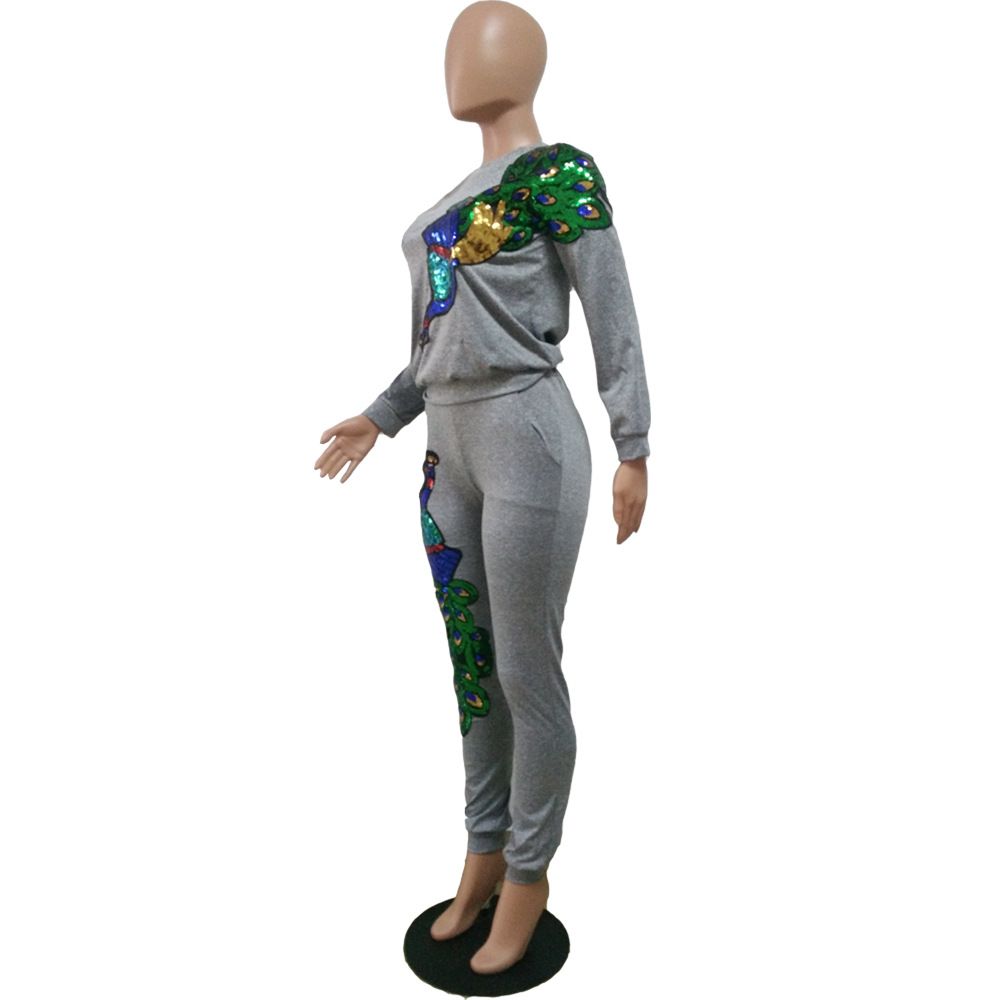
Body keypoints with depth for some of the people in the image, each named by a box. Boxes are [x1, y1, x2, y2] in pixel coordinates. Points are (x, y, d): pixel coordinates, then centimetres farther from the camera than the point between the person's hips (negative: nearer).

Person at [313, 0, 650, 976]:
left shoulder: (559, 173, -6)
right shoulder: (467, 193, 20)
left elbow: (612, 316, -9)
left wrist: (634, 451, -13)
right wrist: (382, 416, 23)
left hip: (529, 443, -9)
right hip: (453, 447, 9)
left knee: (526, 674, 2)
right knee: (472, 663, 14)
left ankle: (527, 874, 24)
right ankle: (484, 846, 33)